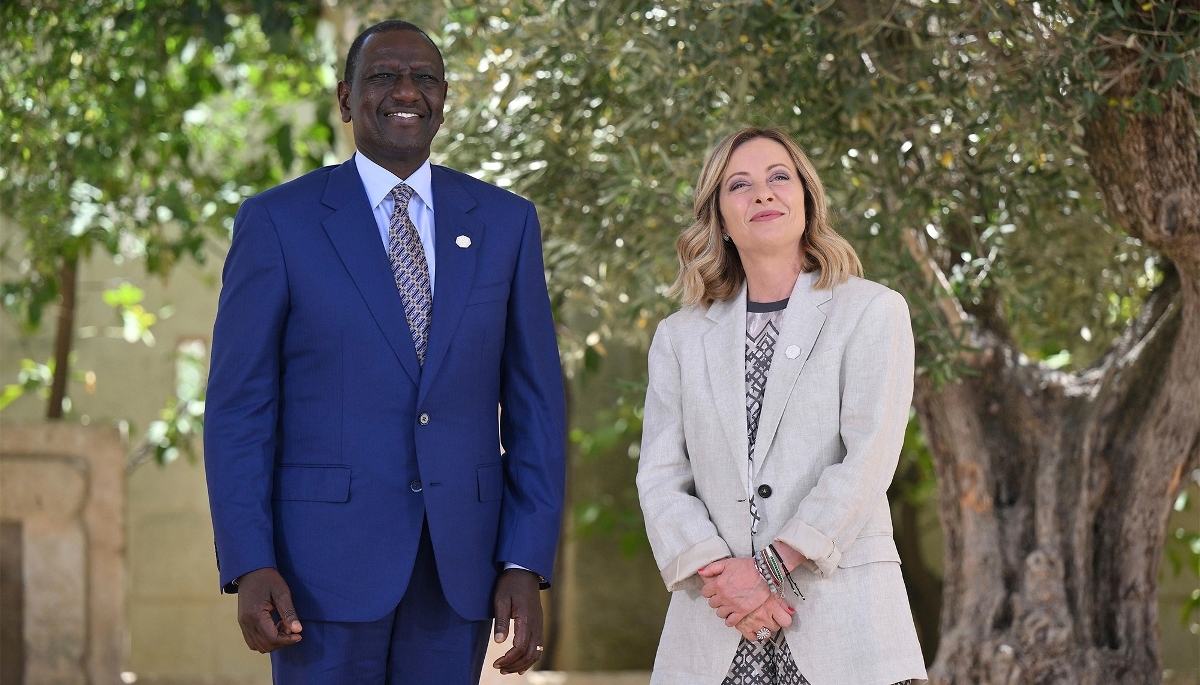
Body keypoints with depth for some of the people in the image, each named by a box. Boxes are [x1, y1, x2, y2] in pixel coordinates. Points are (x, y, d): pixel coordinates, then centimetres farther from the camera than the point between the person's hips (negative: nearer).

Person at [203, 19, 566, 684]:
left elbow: (534, 403, 7)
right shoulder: (277, 222, 0)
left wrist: (525, 565, -2)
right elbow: (238, 405, -2)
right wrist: (248, 565, -11)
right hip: (326, 563, -2)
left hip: (460, 563, 2)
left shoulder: (506, 223, 8)